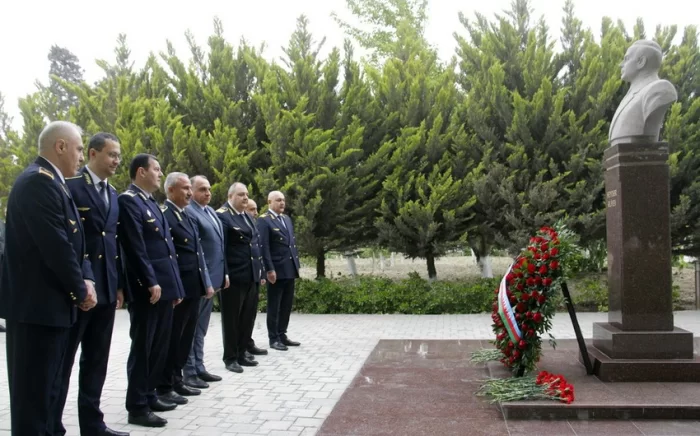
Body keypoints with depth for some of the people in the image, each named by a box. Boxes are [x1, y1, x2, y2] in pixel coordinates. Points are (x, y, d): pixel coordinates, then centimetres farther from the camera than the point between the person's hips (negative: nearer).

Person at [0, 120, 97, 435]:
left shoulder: (50, 182, 16)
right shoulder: (38, 180, -17)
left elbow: (72, 242, 14)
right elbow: (55, 245, -22)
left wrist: (86, 280, -1)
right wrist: (80, 289, -10)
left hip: (51, 302, 10)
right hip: (37, 303, -10)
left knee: (46, 389, 17)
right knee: (33, 391, -2)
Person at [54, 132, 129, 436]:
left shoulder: (112, 194, 16)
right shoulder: (69, 185, -8)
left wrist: (119, 284, 14)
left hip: (106, 288, 8)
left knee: (96, 360, 13)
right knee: (62, 359, 2)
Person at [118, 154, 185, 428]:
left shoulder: (152, 203, 19)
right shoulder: (128, 200, -10)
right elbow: (136, 247, -18)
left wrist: (175, 284, 16)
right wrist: (150, 282, -21)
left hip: (164, 286, 9)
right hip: (146, 288, -9)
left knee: (160, 346, 15)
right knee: (142, 347, -1)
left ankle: (149, 395, 26)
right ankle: (137, 407, 7)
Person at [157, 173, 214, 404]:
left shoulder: (187, 216, 16)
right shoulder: (164, 215, -13)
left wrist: (206, 282, 15)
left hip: (193, 287, 9)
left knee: (186, 336, 15)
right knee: (172, 338, 1)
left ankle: (176, 380, 26)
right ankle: (164, 387, 12)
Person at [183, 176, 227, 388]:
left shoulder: (211, 212, 15)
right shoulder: (188, 212, -14)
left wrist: (224, 273, 16)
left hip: (212, 277, 9)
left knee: (201, 327, 15)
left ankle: (199, 368, 24)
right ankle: (189, 372, 9)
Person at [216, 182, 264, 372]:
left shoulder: (247, 216, 18)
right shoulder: (222, 215, -10)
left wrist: (260, 270, 16)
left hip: (251, 276, 8)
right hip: (234, 277, -8)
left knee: (247, 317, 13)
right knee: (232, 318, 3)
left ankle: (241, 353, 24)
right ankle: (230, 358, 14)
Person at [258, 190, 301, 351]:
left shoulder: (287, 219, 17)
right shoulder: (264, 220, -8)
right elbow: (264, 246, -14)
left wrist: (296, 264, 13)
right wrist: (270, 269, -19)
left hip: (290, 269, 7)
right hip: (277, 270, -7)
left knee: (286, 305, 12)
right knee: (274, 306, 2)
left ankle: (282, 335, 22)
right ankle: (273, 339, 9)